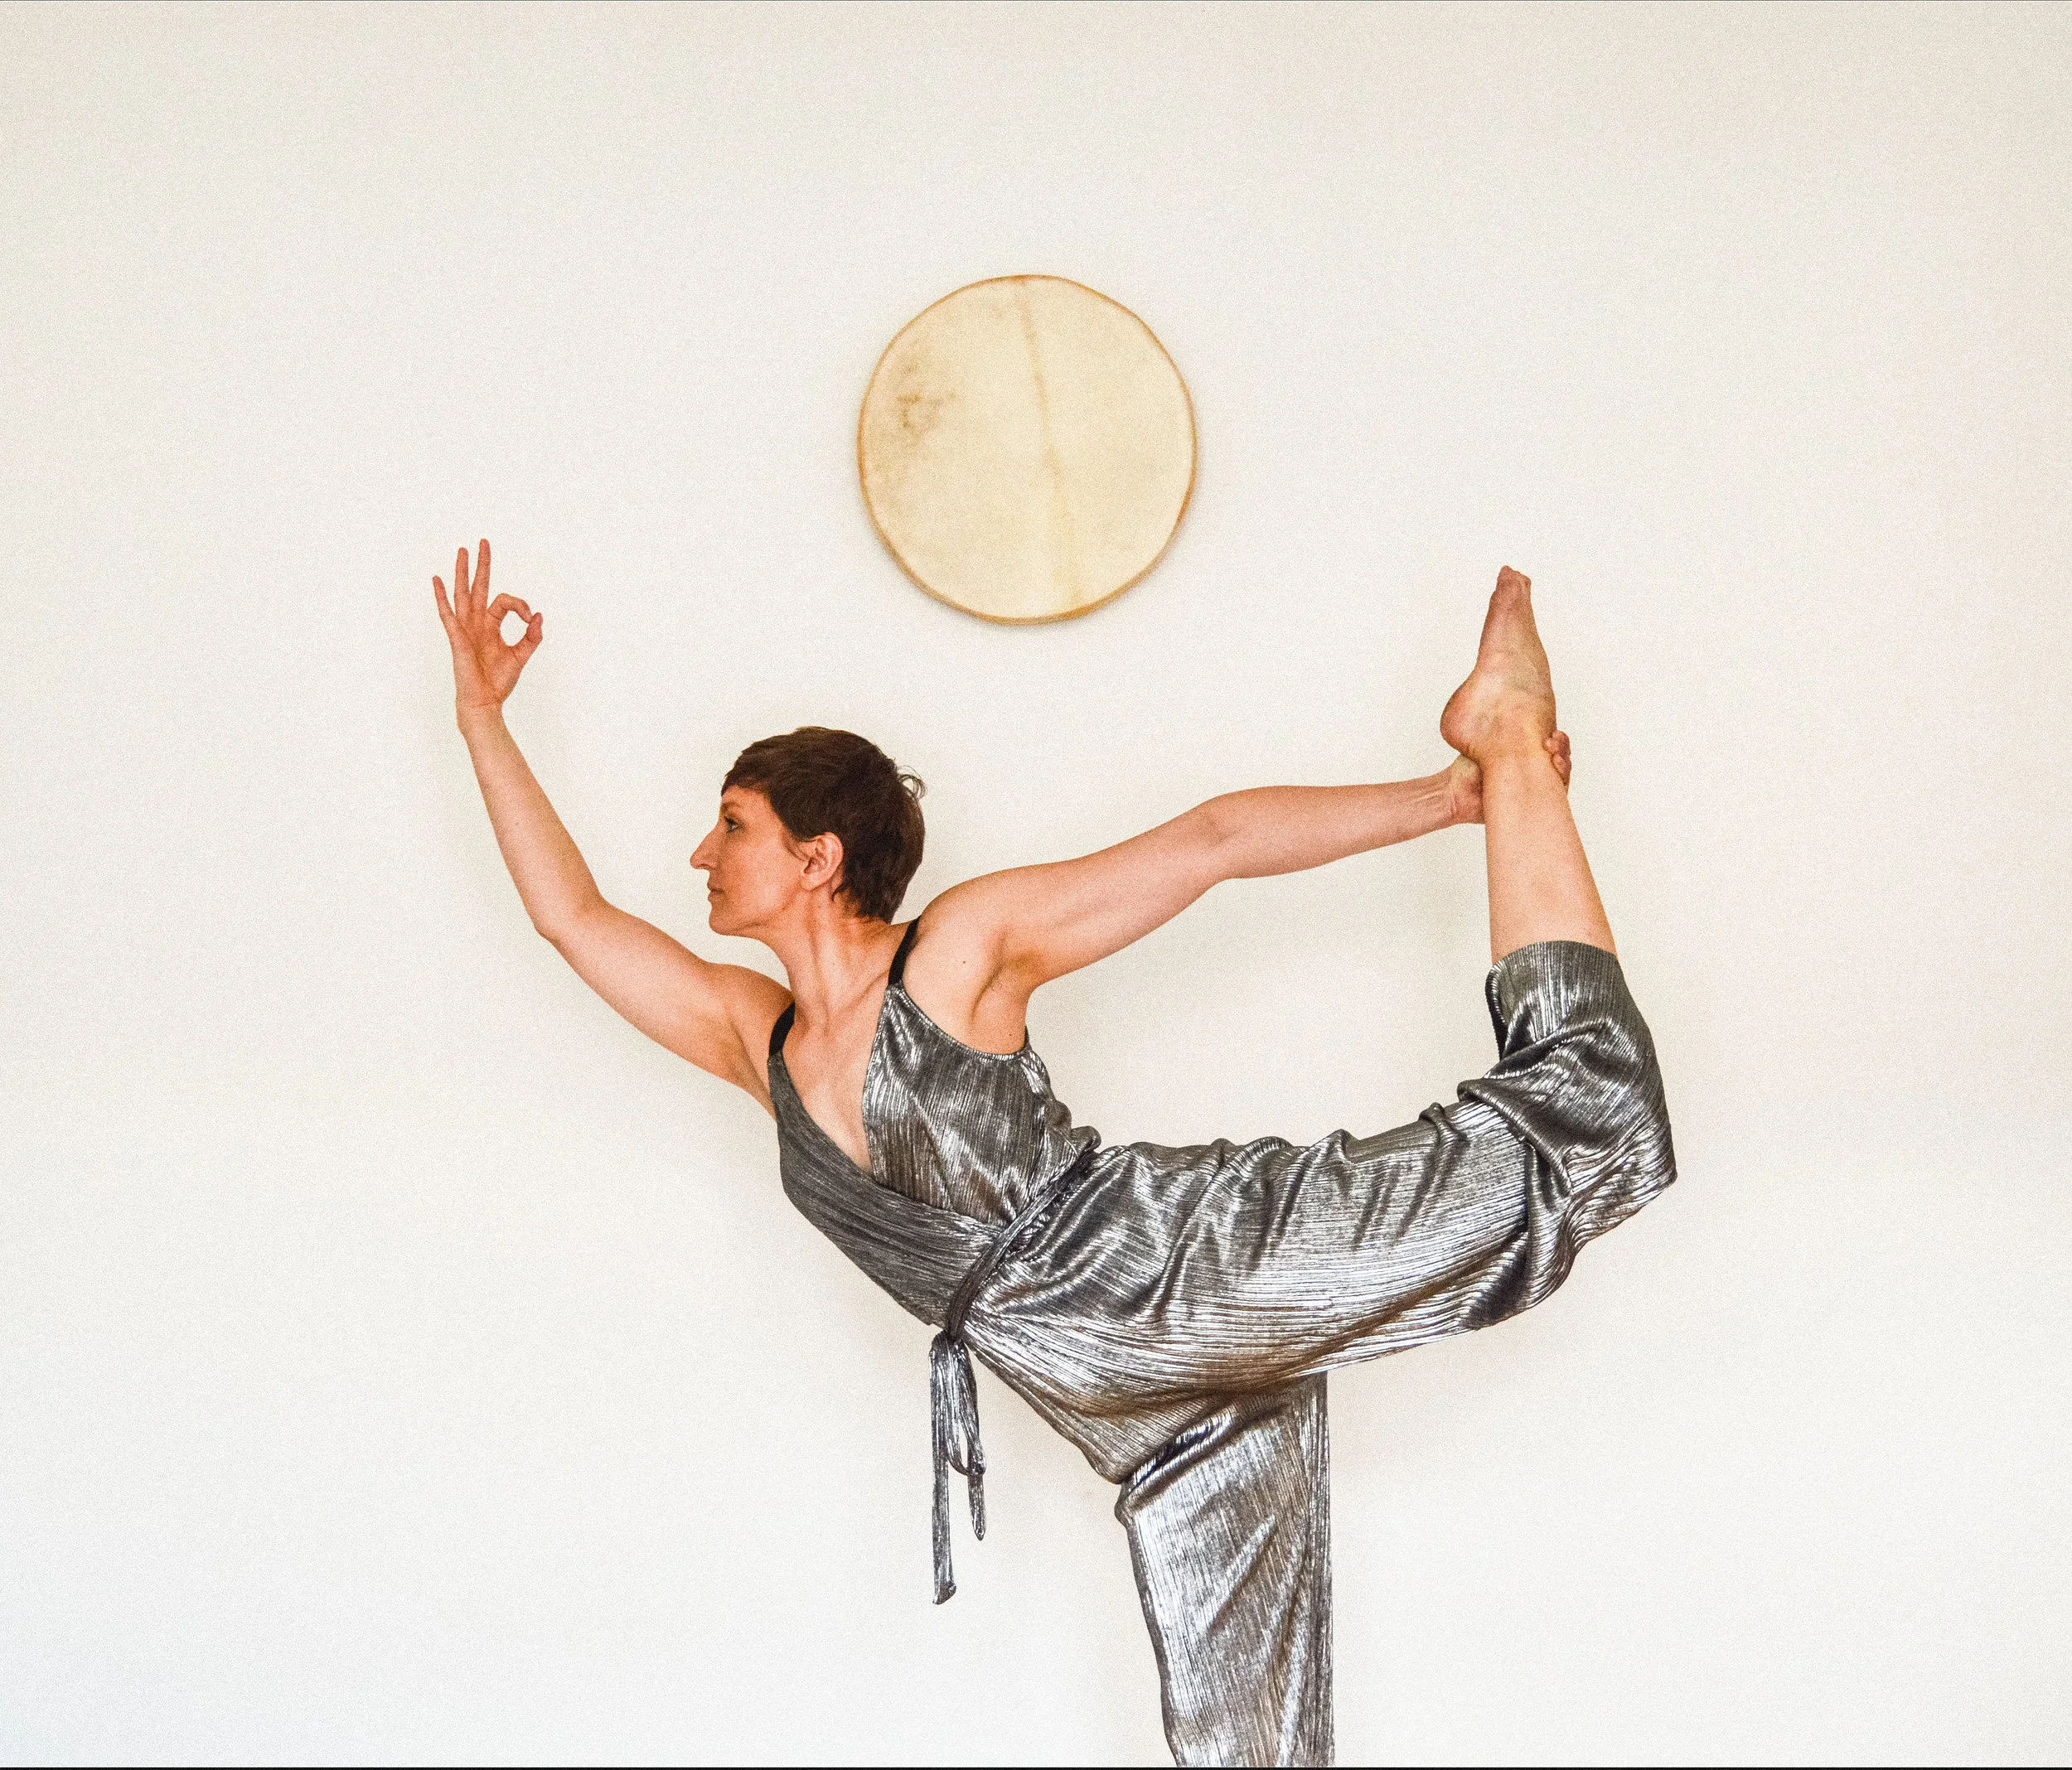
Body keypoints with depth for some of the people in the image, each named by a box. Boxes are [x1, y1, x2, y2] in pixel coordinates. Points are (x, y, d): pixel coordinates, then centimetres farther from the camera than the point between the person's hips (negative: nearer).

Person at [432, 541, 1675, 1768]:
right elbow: (573, 913, 21)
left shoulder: (966, 946, -3)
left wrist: (1451, 797, -2)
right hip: (1144, 1414, 5)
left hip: (1196, 1260, -5)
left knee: (1585, 1128, -14)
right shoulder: (752, 1033, 14)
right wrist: (482, 714, 21)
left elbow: (1214, 841, -2)